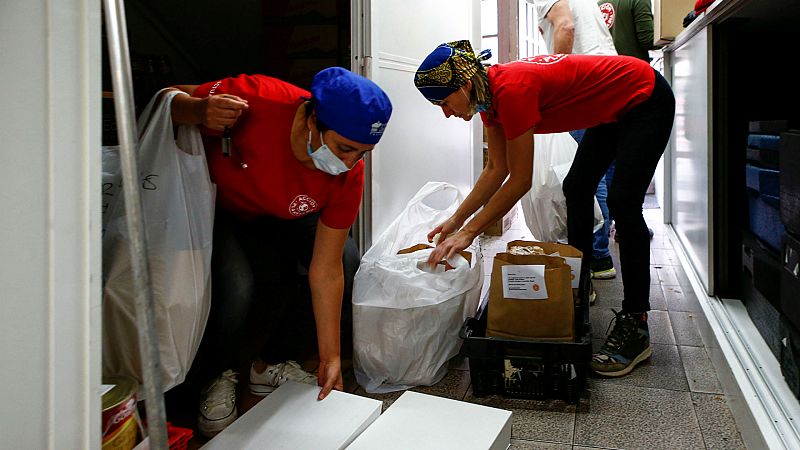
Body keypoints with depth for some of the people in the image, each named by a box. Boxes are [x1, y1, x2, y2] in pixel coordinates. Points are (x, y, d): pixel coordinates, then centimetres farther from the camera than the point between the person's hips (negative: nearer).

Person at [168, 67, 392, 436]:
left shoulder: (349, 176, -25)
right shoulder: (253, 100, -37)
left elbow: (326, 270, -20)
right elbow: (170, 98, -19)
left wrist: (330, 358, -18)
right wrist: (199, 112, -45)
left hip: (280, 215, 4)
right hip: (215, 208, -3)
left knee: (346, 260, -17)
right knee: (235, 286, -31)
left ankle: (269, 365, 3)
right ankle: (215, 377, 4)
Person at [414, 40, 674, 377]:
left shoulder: (512, 89, -33)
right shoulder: (488, 94, -6)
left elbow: (520, 181, -29)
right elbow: (496, 170, 0)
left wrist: (468, 232, -25)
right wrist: (456, 219, -5)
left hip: (647, 99, -10)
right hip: (615, 109, 10)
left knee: (622, 202, -18)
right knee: (576, 188, 14)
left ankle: (635, 327, -12)